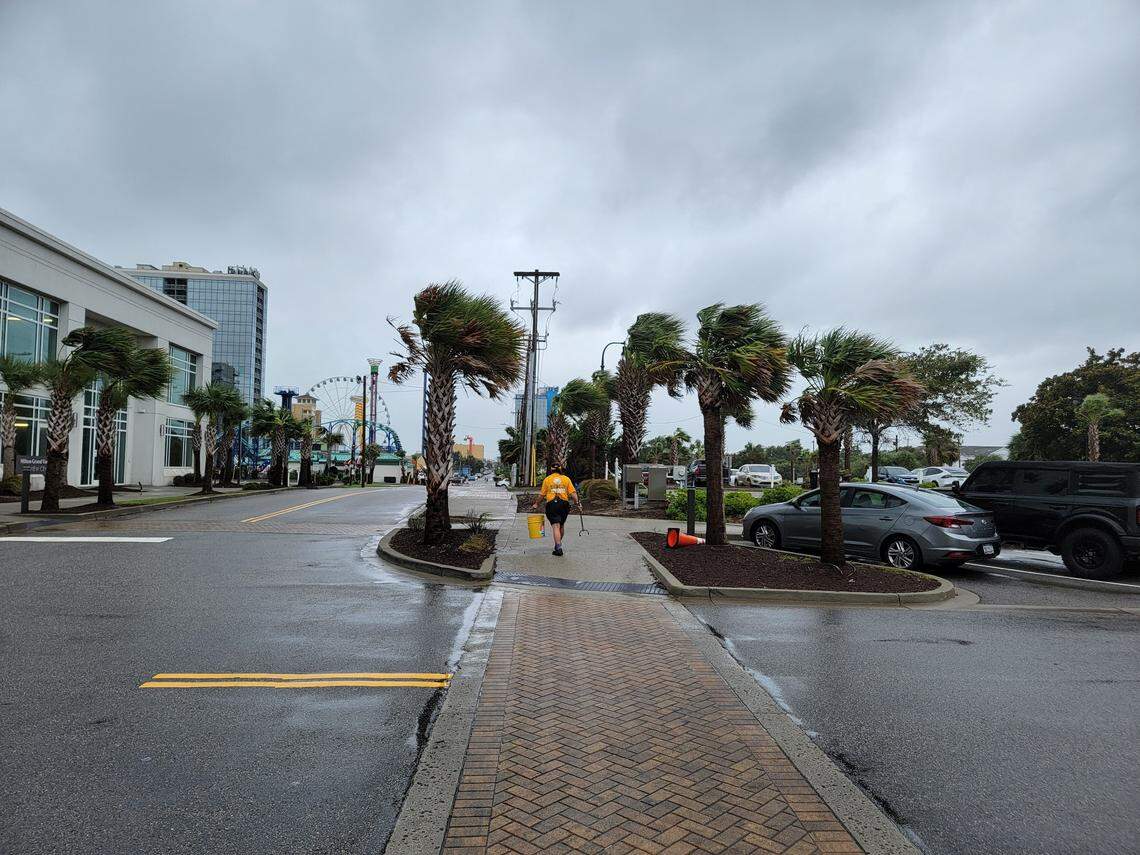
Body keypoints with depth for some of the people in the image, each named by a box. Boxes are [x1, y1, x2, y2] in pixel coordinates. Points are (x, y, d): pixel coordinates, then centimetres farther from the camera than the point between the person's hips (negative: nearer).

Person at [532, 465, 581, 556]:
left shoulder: (547, 479, 5)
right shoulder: (566, 478, 9)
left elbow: (542, 495, 4)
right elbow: (573, 493, 1)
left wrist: (536, 503, 16)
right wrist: (577, 503, 4)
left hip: (551, 504, -2)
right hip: (564, 504, 2)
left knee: (556, 526, -7)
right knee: (561, 526, 18)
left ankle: (558, 548, -18)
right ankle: (558, 545, 30)